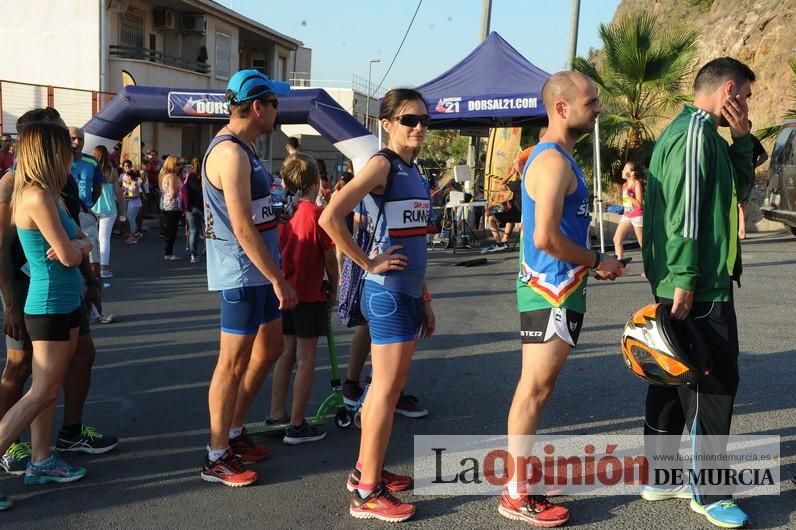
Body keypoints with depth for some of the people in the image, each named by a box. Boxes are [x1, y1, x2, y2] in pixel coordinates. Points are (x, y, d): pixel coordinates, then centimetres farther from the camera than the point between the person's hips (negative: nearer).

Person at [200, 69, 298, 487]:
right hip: (242, 274, -10)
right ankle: (217, 457, 11)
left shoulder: (240, 149, 14)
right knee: (234, 362, -1)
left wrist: (275, 275, 19)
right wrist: (279, 280, -21)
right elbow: (242, 229, -24)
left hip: (258, 272, 10)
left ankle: (234, 432, 31)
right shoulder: (231, 153, -19)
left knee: (269, 349, 18)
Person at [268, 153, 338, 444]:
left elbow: (279, 251, 8)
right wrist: (334, 288, 5)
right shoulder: (318, 214, -14)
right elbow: (330, 258, -9)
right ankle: (297, 426, 5)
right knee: (305, 360, 1)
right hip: (309, 294, -6)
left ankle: (276, 416, 23)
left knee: (287, 353, 17)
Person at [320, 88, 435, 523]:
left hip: (408, 292, 9)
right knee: (387, 390, -4)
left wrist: (424, 299, 19)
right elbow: (330, 218, -25)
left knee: (385, 386, 16)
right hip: (387, 293, -9)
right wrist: (368, 263, -18)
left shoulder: (414, 171, 14)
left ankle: (365, 470, 30)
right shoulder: (382, 164, -13)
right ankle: (367, 494, 5)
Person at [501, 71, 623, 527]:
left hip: (554, 288, 10)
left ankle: (521, 475, 29)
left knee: (537, 389, 17)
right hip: (550, 292, -10)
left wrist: (592, 263, 12)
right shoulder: (554, 161, -18)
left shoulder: (555, 156, 14)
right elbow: (545, 237, -25)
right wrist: (596, 262, -12)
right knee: (535, 390, -3)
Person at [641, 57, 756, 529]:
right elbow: (684, 208, -22)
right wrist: (685, 278, -24)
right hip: (698, 286, -10)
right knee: (714, 383, -3)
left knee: (676, 379, 14)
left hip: (694, 282, 10)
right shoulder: (696, 130, -14)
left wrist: (741, 138, 8)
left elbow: (738, 186, 22)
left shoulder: (693, 129, 17)